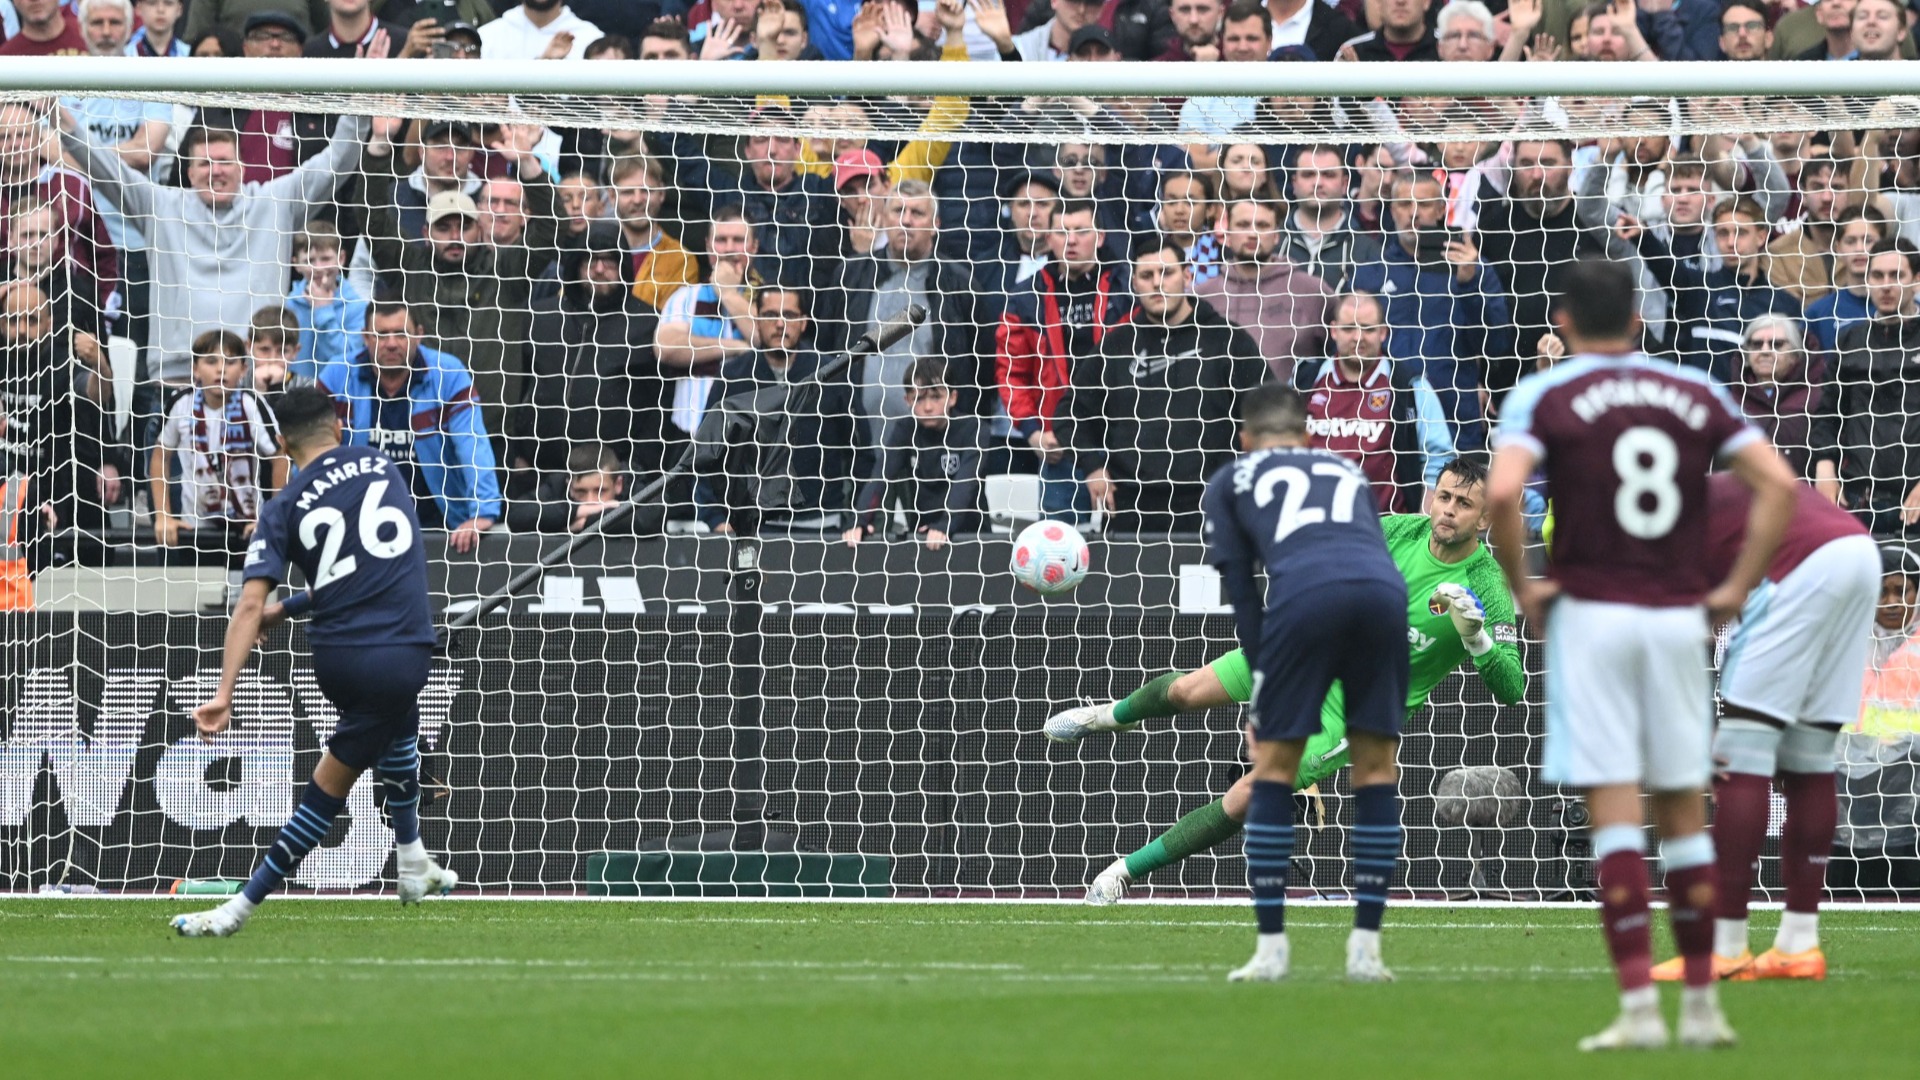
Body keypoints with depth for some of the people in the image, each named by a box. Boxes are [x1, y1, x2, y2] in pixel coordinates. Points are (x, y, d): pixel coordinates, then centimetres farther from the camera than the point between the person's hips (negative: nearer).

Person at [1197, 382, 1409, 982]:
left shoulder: (1229, 481, 29)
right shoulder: (1346, 471, 37)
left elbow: (1240, 589, 20)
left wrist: (1263, 681, 21)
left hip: (1303, 594, -2)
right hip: (1384, 589, 2)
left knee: (1274, 767, 10)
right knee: (1376, 767, 14)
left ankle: (1270, 948, 9)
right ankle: (1366, 948, 11)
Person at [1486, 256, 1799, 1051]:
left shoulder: (1544, 395, -2)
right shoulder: (1695, 393, 7)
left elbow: (1502, 492, -19)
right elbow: (1778, 485, 0)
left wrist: (1522, 586, -6)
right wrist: (1737, 588, 4)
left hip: (1590, 617, -3)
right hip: (1679, 620, 3)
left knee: (1614, 808, -4)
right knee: (1683, 808, 11)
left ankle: (1639, 1006, -11)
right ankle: (1701, 1006, 12)